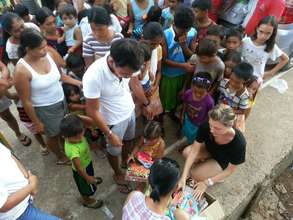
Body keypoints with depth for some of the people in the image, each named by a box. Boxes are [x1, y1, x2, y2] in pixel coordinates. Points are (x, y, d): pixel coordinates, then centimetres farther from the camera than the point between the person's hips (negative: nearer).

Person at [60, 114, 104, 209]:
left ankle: (92, 180, 72)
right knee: (86, 186, 24)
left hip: (87, 162, 6)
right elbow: (79, 168, -32)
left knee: (91, 175, 38)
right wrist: (87, 178, -18)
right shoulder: (73, 150, -46)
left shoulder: (76, 134, -27)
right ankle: (87, 201, 54)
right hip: (82, 170, -6)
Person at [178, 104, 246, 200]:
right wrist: (183, 177, -29)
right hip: (209, 149, 3)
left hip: (222, 161, -3)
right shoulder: (205, 127, -34)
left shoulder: (239, 143, -39)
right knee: (186, 152, -21)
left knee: (195, 174, -18)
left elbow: (230, 170, -23)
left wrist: (207, 183, -25)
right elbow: (194, 150, -25)